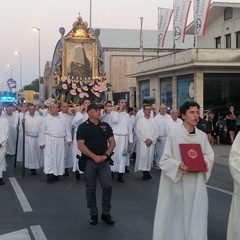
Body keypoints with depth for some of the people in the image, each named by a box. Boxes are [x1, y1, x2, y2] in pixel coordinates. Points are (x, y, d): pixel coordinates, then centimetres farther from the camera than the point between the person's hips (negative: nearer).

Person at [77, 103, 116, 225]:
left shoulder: (105, 126, 8)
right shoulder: (83, 127, -3)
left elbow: (112, 142, 8)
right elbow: (80, 146, -11)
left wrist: (106, 155, -8)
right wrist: (95, 157, -15)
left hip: (104, 161, 3)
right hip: (89, 161, -2)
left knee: (107, 186, -5)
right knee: (91, 189, 6)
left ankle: (106, 213, 8)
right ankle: (93, 214, 18)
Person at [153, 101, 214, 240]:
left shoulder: (202, 136, 2)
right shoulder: (174, 136, -9)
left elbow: (210, 154, 14)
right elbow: (165, 160, -6)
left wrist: (205, 161, -7)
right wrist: (178, 164, -23)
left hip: (198, 182, 3)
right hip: (180, 181, -3)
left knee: (197, 215, 5)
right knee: (179, 213, 7)